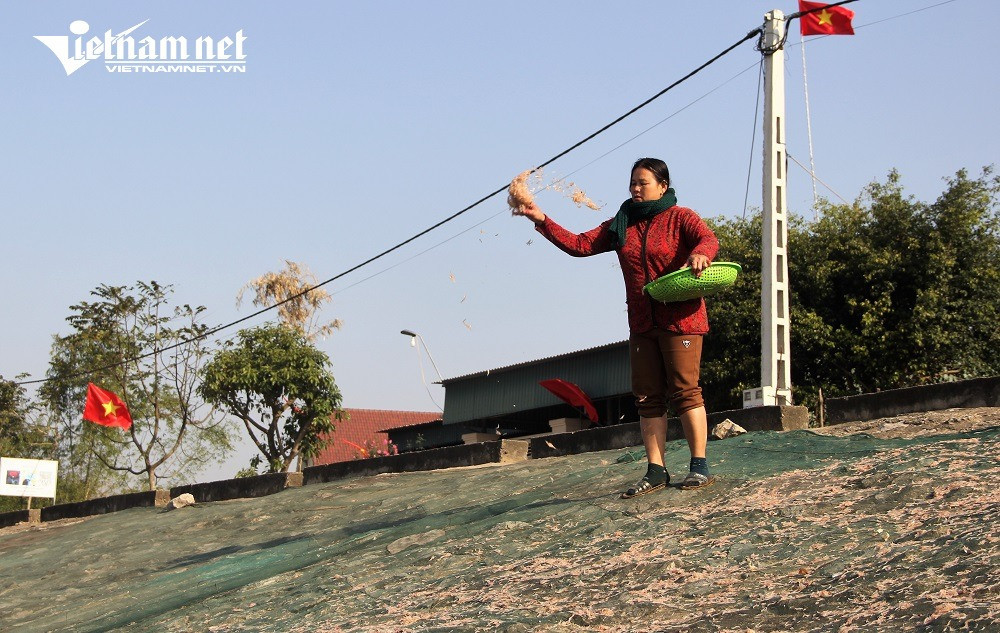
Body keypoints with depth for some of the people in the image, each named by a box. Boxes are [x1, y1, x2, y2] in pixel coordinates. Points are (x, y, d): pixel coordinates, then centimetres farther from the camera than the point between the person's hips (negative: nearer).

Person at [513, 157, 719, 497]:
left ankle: (699, 466, -3)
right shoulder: (621, 226, 15)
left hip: (680, 319, -6)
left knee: (684, 390, -8)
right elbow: (580, 245, 11)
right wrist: (542, 221, 1)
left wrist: (700, 254, -42)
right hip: (641, 324, 6)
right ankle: (655, 471, 6)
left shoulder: (680, 218, -1)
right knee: (647, 398, 4)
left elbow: (709, 239, -18)